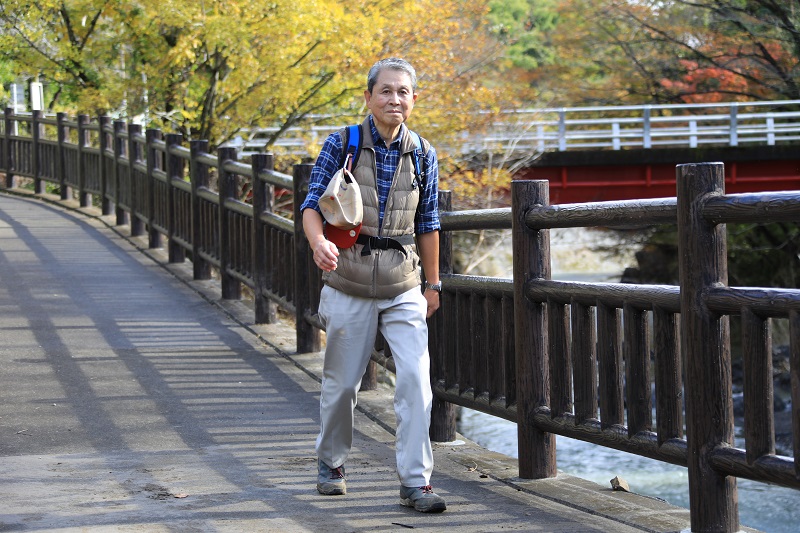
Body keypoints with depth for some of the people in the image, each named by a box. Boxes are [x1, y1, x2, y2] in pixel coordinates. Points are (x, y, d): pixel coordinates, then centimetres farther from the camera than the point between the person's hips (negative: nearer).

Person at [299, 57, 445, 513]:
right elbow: (313, 203, -6)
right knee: (342, 382, 9)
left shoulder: (423, 155, 5)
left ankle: (416, 481, -7)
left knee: (417, 378, -12)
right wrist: (319, 242, -27)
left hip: (404, 287, 1)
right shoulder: (341, 145, -3)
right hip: (349, 283, -1)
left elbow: (428, 224, 13)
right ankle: (332, 465, 33)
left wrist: (433, 283, 16)